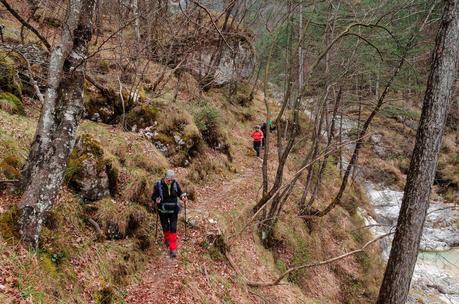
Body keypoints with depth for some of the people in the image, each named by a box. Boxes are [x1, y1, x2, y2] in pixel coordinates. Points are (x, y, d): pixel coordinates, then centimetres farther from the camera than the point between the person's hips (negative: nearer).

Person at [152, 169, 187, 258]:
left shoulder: (175, 183, -10)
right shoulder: (158, 185, -17)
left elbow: (179, 192, 5)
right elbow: (153, 196, -9)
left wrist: (183, 197, -16)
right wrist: (156, 200, -31)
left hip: (173, 210, 1)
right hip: (163, 211, -1)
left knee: (173, 229, -3)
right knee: (165, 227, 16)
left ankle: (173, 249, 3)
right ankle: (167, 239, 50)